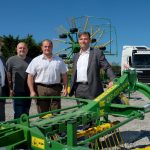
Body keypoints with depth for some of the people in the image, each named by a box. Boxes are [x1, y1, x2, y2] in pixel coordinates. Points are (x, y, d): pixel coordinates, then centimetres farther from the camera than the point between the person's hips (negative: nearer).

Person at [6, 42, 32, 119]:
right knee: (18, 113, -3)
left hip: (28, 91, 4)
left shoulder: (30, 61, 12)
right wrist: (10, 89, -7)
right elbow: (8, 76, -2)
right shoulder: (11, 60, 0)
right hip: (17, 92, -4)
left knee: (26, 113, 13)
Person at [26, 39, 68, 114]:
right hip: (40, 89, -1)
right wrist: (32, 91, -8)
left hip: (55, 89, 2)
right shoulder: (36, 61, 5)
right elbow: (30, 77, 1)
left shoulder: (59, 60, 12)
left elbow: (64, 75, 13)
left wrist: (65, 88, 3)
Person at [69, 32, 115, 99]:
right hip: (78, 89, 5)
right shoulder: (76, 56, 18)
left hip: (92, 89, -5)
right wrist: (71, 89, 15)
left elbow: (107, 67, -4)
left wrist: (113, 80, -20)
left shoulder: (97, 53, 2)